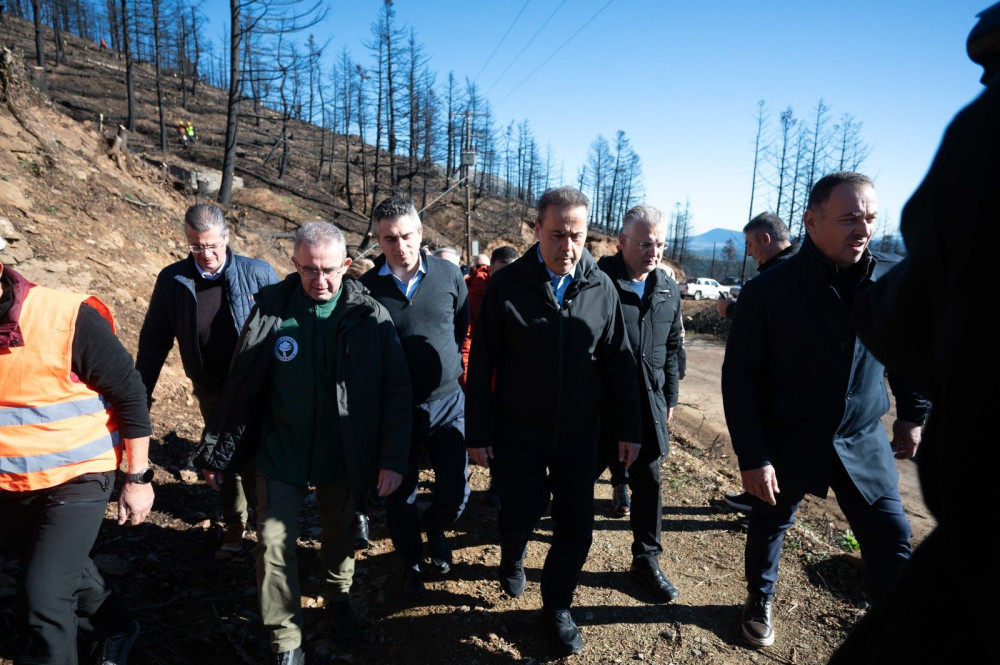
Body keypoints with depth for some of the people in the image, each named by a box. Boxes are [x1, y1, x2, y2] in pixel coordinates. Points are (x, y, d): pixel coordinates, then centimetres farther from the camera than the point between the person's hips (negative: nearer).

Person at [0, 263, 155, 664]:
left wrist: (138, 477, -10)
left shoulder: (68, 319, -23)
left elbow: (130, 395, -14)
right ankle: (117, 628, 50)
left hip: (77, 480, -6)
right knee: (63, 568, 24)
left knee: (43, 597, -8)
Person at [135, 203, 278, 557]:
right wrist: (140, 393, 2)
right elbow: (154, 340, 2)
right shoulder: (172, 280, -5)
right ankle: (235, 522, 38)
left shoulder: (258, 273, -13)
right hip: (211, 391, 3)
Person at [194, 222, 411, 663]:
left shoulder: (369, 317, -12)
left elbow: (396, 390, -10)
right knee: (274, 544, 4)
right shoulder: (271, 309, -11)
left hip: (342, 456, 0)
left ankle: (339, 597, 49)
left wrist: (393, 459, -14)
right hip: (280, 454, 0)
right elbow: (240, 385, -4)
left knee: (338, 533, 20)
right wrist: (216, 453, 2)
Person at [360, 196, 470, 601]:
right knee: (399, 497, 12)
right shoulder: (367, 287, -9)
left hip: (447, 402, 1)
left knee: (455, 491, 4)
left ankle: (435, 528, 40)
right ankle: (411, 563, 38)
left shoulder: (448, 275, -5)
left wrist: (444, 364, 10)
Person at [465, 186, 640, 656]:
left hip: (578, 436, 2)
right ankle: (512, 558, 46)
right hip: (517, 434, -2)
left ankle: (556, 608, 33)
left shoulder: (602, 288, -3)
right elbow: (481, 364, -6)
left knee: (576, 529, 8)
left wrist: (628, 427, 4)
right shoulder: (507, 285, -10)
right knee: (519, 516, 10)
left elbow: (617, 363, 3)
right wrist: (478, 432, -5)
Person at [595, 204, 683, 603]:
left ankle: (647, 560, 27)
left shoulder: (668, 290, 6)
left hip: (648, 405, 5)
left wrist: (669, 398, 15)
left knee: (649, 483, 11)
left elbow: (671, 349, 15)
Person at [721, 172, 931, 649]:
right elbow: (739, 377, -14)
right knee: (769, 525, 17)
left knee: (892, 545, 3)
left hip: (863, 443, 2)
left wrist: (912, 414, 14)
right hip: (787, 443, -2)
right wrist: (752, 457, -16)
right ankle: (760, 601, 44)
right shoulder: (767, 291, -17)